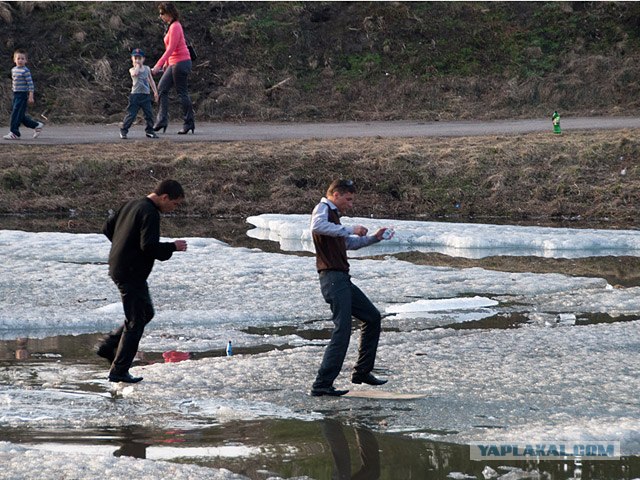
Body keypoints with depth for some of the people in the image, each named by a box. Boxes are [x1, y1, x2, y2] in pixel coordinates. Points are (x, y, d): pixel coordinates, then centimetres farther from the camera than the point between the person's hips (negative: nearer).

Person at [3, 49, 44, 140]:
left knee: (16, 113, -9)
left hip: (22, 95, -8)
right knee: (20, 115, 11)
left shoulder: (25, 71, -12)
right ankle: (37, 125, 24)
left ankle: (14, 133, -4)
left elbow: (30, 84, -13)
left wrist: (31, 96, -16)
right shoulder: (13, 70, 11)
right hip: (16, 94, 8)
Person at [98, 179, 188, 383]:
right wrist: (173, 247, -13)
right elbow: (149, 246, -27)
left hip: (117, 268, 10)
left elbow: (108, 228, 20)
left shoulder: (132, 205, 12)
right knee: (136, 322, -1)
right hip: (131, 273, -10)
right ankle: (119, 371, 2)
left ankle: (108, 346, 20)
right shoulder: (150, 213, -18)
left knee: (146, 313, 21)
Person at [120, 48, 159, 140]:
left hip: (146, 95, 4)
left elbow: (151, 80, 18)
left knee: (149, 114, 2)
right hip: (135, 95, -4)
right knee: (131, 114, -7)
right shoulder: (132, 70, -1)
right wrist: (137, 66, -11)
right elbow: (135, 74, -27)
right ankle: (123, 130, 1)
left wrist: (155, 92, 14)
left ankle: (149, 130, 16)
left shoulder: (147, 68, 12)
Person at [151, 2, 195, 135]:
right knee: (162, 88, 5)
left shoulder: (175, 27, -16)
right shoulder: (171, 26, 14)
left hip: (181, 62, -10)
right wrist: (167, 63, 23)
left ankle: (189, 123, 3)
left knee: (182, 93, -4)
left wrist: (158, 65, -26)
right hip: (174, 63, 10)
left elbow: (171, 48, -23)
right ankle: (162, 120, 2)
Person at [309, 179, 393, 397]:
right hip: (332, 278, -10)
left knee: (373, 317, 17)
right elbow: (317, 226, -31)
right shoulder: (323, 209, -6)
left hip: (342, 279, 10)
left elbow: (349, 243, 39)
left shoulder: (333, 214, 24)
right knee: (343, 329, -15)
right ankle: (322, 385, -17)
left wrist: (374, 238, 29)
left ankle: (362, 372, 22)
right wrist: (349, 230, -26)